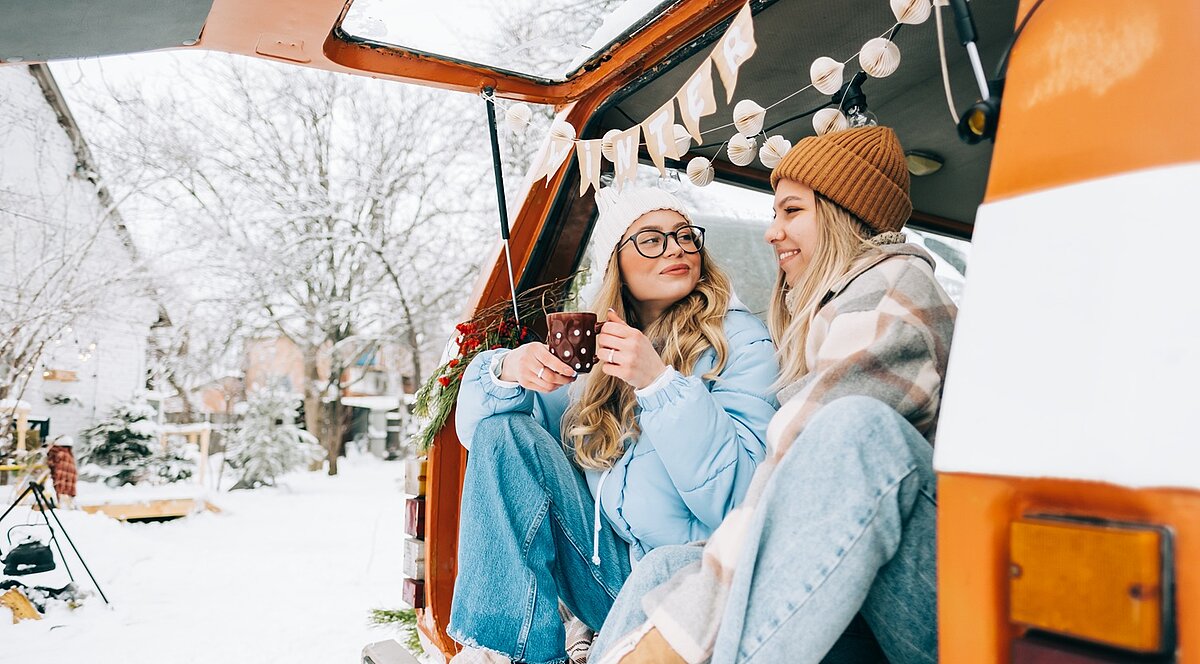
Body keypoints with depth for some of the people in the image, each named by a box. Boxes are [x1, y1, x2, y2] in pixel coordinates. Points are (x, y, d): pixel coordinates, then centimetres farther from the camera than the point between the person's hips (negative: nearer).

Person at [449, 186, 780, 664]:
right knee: (504, 428, -9)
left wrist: (659, 382, -26)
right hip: (607, 567, 5)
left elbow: (738, 497, -17)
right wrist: (507, 371, -15)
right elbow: (475, 427, 7)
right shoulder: (594, 344, 7)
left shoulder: (738, 340, -6)